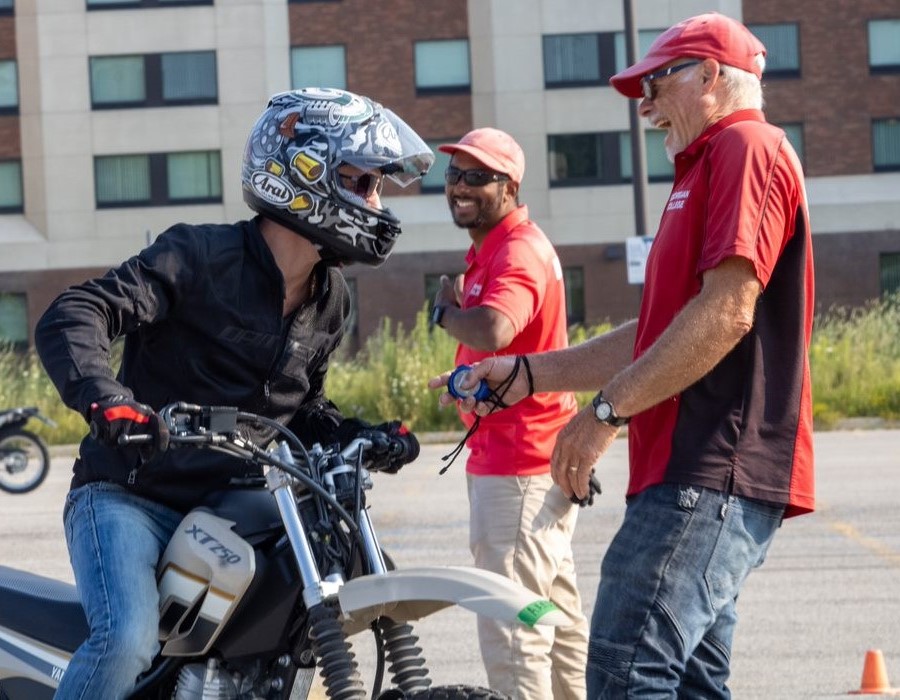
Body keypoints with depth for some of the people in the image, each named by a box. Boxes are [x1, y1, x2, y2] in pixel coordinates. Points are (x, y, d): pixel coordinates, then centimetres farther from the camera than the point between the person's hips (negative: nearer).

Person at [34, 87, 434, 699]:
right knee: (128, 644, -30)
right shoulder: (199, 256, -14)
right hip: (131, 498, -8)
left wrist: (357, 437, 2)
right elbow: (71, 317, -22)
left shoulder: (331, 300, 11)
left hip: (232, 507, 8)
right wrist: (106, 401, -41)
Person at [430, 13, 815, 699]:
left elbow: (726, 312, -19)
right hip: (700, 469, 11)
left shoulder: (745, 147, -7)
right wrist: (529, 374, 21)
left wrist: (607, 410, -16)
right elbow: (658, 336, 28)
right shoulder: (709, 169, 27)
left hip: (712, 473, -11)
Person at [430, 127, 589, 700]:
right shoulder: (489, 250, 17)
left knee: (512, 629, -11)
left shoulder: (518, 251, -17)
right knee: (557, 611, 19)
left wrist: (444, 309, -17)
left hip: (518, 469, -11)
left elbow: (491, 331, -35)